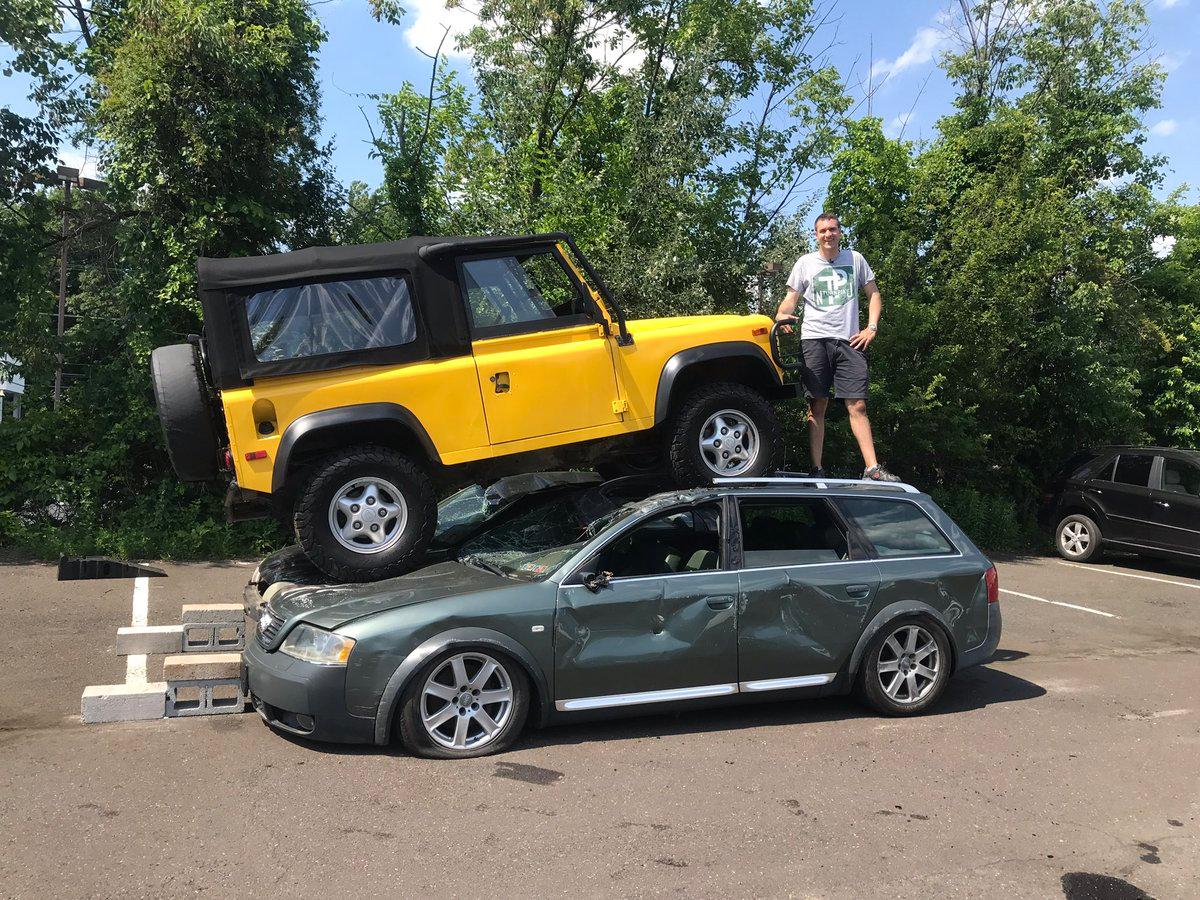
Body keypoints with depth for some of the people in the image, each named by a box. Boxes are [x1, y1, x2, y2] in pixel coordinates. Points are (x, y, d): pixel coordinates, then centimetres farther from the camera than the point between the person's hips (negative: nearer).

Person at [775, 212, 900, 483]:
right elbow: (791, 299, 7)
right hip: (814, 339, -1)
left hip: (849, 341, 1)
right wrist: (781, 316, -16)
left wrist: (871, 328, 3)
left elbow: (874, 294, 16)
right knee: (817, 406, -1)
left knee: (858, 405, -4)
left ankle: (872, 468, -5)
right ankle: (817, 469, 0)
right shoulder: (805, 263, 9)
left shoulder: (855, 259, 12)